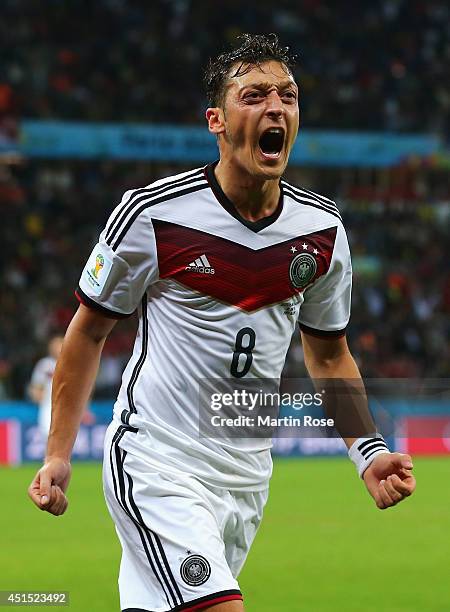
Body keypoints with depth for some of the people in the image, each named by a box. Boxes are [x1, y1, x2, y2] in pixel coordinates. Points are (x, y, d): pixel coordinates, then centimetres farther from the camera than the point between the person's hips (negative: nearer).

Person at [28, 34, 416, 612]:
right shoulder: (152, 214, -12)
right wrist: (58, 455, 1)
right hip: (154, 460, -5)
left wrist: (368, 452, 3)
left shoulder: (323, 229, 2)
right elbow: (88, 331, 1)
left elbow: (329, 355, 17)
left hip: (246, 473, 5)